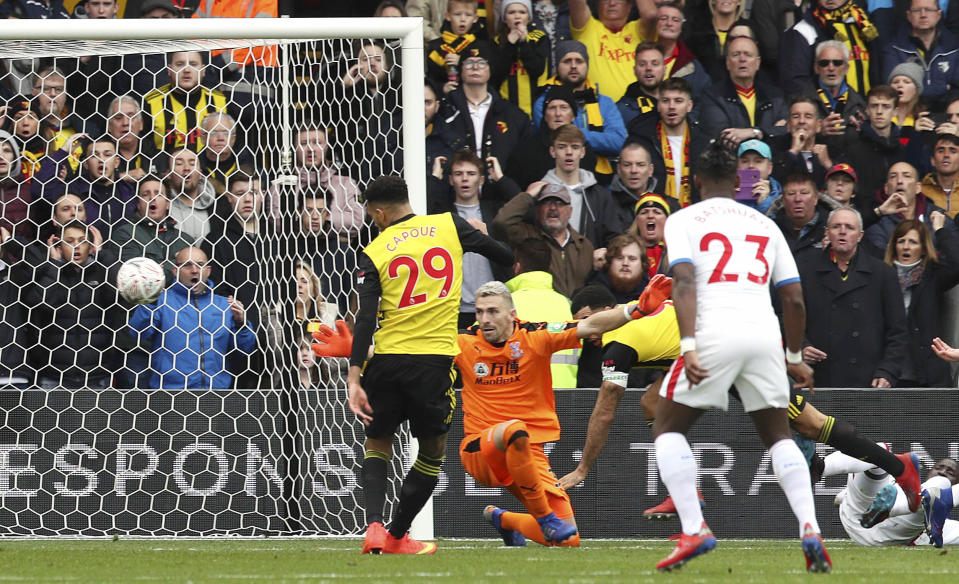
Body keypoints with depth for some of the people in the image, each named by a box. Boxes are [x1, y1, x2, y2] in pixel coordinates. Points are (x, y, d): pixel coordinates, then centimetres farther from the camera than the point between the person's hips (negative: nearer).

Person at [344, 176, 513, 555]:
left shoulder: (374, 253, 0)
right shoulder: (448, 226, 4)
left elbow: (365, 319, -8)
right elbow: (504, 256, 13)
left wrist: (354, 379, -11)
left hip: (387, 358, 0)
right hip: (435, 357, 0)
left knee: (377, 442, 17)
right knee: (432, 451, 17)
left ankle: (374, 526, -3)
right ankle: (397, 536, 21)